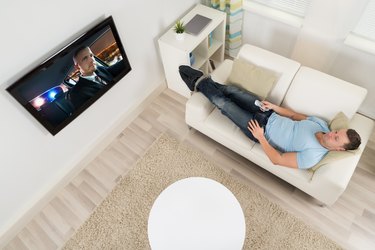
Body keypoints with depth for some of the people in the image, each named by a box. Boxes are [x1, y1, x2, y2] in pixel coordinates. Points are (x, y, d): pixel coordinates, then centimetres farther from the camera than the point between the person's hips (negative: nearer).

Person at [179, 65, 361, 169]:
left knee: (222, 103, -11)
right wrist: (274, 107, -2)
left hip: (262, 129, -6)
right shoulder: (321, 123, 0)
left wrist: (260, 137, -22)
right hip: (270, 115, 7)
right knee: (231, 89, 0)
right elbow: (295, 115, 11)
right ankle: (202, 80, 22)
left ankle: (200, 84, 14)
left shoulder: (313, 156, -21)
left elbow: (277, 159, -22)